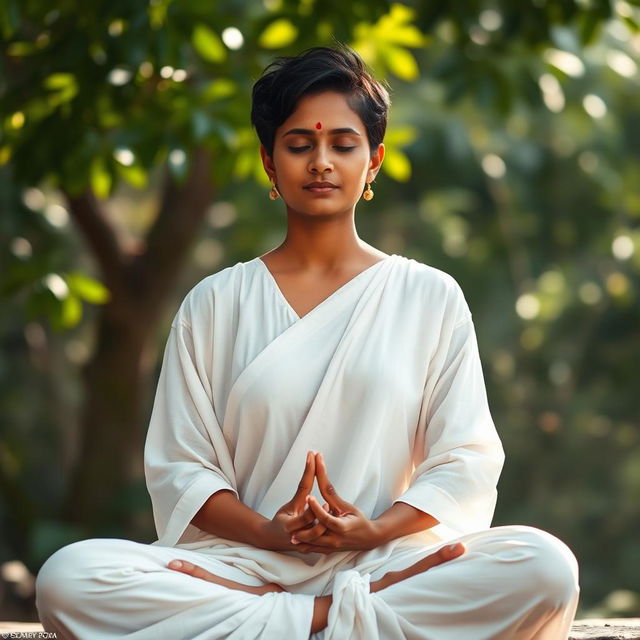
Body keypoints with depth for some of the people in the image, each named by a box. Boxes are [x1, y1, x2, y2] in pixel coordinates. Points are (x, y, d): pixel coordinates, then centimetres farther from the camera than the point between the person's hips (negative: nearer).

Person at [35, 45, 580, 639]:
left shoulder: (431, 296, 13)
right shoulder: (215, 303, 14)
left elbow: (464, 461, 6)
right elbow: (180, 468, 6)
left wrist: (376, 529, -13)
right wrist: (270, 533, -13)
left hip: (388, 559, 0)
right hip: (246, 561, 1)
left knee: (546, 569, -31)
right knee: (67, 579, -29)